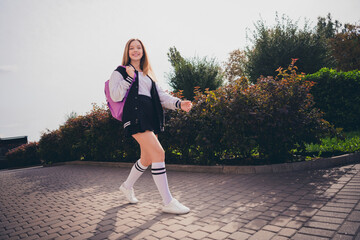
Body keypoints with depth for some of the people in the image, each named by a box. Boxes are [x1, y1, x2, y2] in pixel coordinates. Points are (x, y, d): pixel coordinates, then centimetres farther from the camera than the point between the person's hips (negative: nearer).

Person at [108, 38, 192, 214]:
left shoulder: (148, 75, 25)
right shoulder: (120, 72, 8)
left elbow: (161, 95, 15)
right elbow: (115, 96, -5)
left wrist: (179, 103, -1)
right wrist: (129, 77, -7)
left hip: (150, 117, 7)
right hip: (134, 116, -7)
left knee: (147, 159, 11)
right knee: (159, 153, -19)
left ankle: (127, 186, 37)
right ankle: (168, 202, -11)